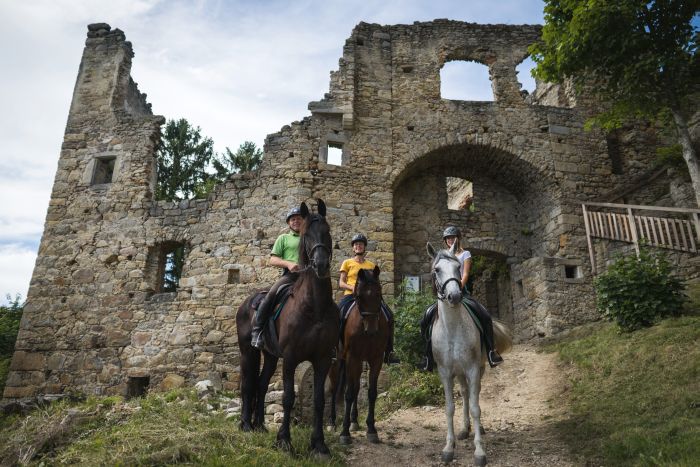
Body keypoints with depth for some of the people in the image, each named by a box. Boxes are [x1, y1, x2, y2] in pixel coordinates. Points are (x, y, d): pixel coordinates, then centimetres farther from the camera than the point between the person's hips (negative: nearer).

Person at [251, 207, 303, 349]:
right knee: (271, 294, -28)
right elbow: (272, 260, 8)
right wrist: (288, 263, -11)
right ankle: (257, 330, -21)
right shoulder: (284, 238, 17)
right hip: (290, 274, -3)